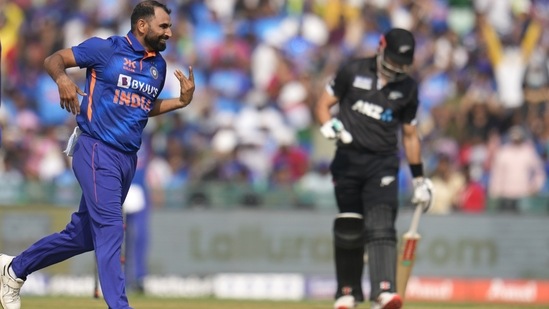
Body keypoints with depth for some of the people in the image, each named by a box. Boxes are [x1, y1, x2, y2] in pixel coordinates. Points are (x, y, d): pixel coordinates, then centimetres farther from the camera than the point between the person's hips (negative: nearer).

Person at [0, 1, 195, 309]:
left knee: (83, 235, 13)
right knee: (109, 228, -16)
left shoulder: (159, 65, 12)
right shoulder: (105, 49, -7)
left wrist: (182, 101, 8)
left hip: (128, 157, 8)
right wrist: (63, 79, -25)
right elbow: (53, 59, -3)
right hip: (96, 151, -8)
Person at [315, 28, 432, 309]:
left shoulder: (407, 88, 7)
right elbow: (322, 105, 5)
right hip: (348, 159, 0)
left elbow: (410, 135, 16)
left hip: (383, 163, 0)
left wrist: (419, 179, 16)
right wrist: (331, 126, -17)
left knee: (381, 226, -17)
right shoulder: (352, 72, 1)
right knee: (348, 229, 3)